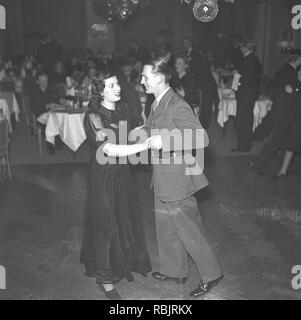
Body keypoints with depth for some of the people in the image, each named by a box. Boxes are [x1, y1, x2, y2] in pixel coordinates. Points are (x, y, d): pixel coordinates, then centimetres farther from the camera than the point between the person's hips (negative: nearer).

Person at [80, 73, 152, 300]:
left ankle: (123, 264, 40)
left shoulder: (121, 110, 3)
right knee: (107, 224, 4)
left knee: (127, 218, 16)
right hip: (104, 176, -7)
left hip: (122, 173, 7)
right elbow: (109, 149, -30)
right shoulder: (94, 117, -20)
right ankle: (105, 279, 23)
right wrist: (145, 145, -34)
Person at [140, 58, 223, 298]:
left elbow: (202, 139, -25)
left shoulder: (178, 106, -22)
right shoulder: (157, 103, 6)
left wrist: (165, 141, -30)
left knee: (188, 229, 5)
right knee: (166, 226, 21)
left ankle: (211, 274, 25)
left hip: (177, 177, -9)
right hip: (163, 179, 9)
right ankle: (174, 270, 40)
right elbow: (149, 129, 18)